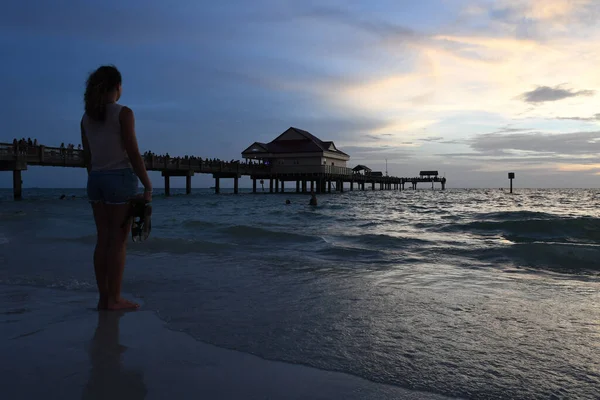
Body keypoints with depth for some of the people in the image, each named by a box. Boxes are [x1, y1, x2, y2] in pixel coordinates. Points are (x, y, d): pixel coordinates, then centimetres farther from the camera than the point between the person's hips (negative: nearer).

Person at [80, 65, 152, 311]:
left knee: (103, 239, 8)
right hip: (121, 179, -7)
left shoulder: (87, 117, 10)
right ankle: (113, 299, 2)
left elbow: (88, 157, 13)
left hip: (96, 180, 7)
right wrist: (148, 186, -9)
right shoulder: (124, 113, -10)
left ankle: (104, 297, 12)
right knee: (118, 240, -2)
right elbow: (133, 154, -14)